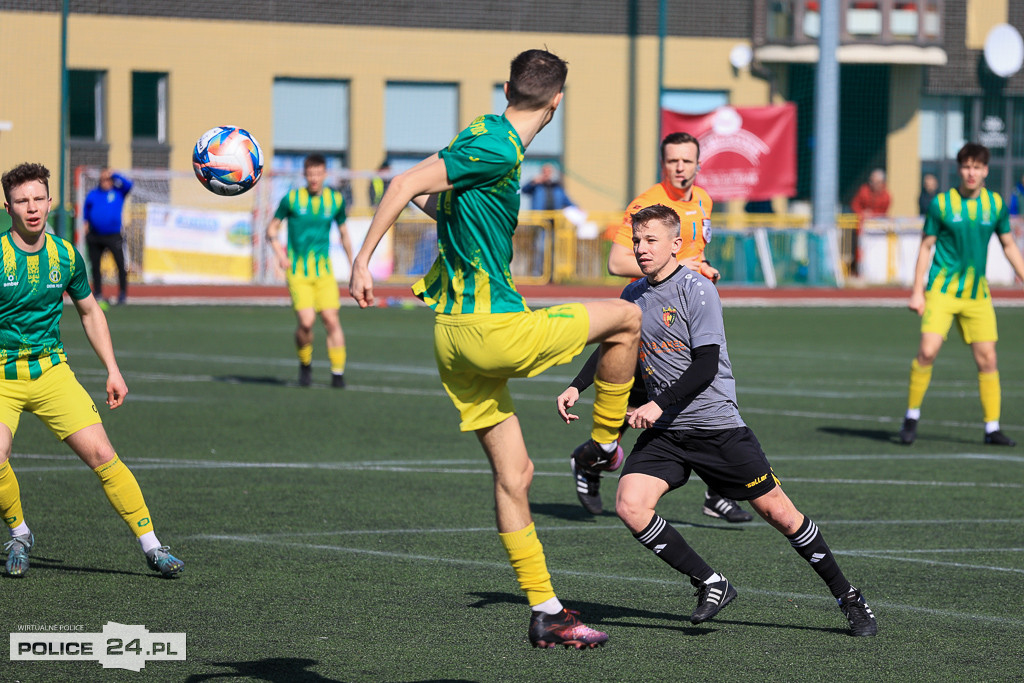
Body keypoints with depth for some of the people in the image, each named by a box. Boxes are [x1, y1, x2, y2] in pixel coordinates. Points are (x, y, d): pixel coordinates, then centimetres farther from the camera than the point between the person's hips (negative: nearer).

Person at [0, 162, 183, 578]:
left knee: (101, 454, -11)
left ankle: (151, 547, -3)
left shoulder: (65, 255, 1)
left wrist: (112, 371, 11)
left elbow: (89, 311, 16)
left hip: (51, 370, 3)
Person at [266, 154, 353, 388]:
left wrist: (353, 266, 19)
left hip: (324, 271, 2)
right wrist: (277, 249, -13)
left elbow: (343, 233, 19)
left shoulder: (335, 200, 5)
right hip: (297, 271, -2)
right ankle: (305, 365, 12)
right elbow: (272, 229, 6)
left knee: (331, 319, -9)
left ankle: (338, 373, 1)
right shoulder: (291, 198, -2)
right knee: (306, 321, -14)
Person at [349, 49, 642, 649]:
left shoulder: (485, 136, 11)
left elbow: (426, 194, 23)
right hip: (492, 328, -9)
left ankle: (545, 612, 14)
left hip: (454, 331, 9)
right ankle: (601, 451, 21)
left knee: (513, 472, 11)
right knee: (627, 318, 7)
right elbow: (407, 185, -20)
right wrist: (363, 261, -18)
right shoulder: (499, 150, -16)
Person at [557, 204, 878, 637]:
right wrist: (577, 388, 11)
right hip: (663, 431, 5)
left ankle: (847, 598, 15)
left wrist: (660, 404, -25)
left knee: (777, 510, -1)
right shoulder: (633, 295, 8)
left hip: (715, 425, -5)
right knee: (630, 506, -18)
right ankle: (711, 585, -3)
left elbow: (706, 366, -18)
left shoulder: (696, 290, -12)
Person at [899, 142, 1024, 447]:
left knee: (987, 358, -1)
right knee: (927, 351, -15)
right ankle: (912, 415, 1)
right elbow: (926, 247, 0)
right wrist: (917, 291, -4)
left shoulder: (996, 204, 4)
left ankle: (992, 428, 7)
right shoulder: (941, 203, -4)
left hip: (977, 294, 3)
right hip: (942, 290, -3)